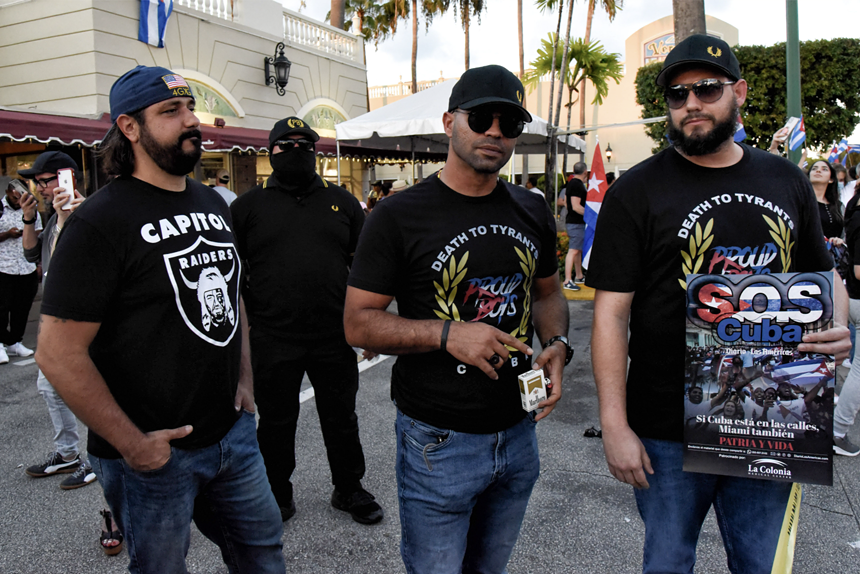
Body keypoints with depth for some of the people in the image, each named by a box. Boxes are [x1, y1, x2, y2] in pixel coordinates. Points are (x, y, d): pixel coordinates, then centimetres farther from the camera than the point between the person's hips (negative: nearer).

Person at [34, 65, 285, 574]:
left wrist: (244, 381, 9)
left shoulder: (213, 203, 8)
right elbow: (59, 354, -18)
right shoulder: (100, 222, -16)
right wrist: (132, 444, -16)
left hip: (234, 433, 7)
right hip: (152, 455, -6)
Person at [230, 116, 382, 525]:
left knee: (342, 418, 14)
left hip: (335, 337, 2)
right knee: (276, 423, 13)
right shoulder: (248, 206, 3)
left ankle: (349, 489, 33)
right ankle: (277, 495, 33)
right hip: (272, 341, -1)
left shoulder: (342, 202, 9)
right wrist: (248, 320, -2)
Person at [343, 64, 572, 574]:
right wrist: (448, 333, -26)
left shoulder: (533, 212, 4)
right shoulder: (399, 217, -12)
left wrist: (557, 344, -5)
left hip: (519, 432, 6)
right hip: (439, 441, -5)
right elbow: (358, 322, -12)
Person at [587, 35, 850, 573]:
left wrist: (837, 326, -5)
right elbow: (612, 313, -11)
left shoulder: (786, 180, 6)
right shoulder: (637, 191, -8)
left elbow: (824, 274, 18)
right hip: (667, 432, -3)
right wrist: (615, 425, -15)